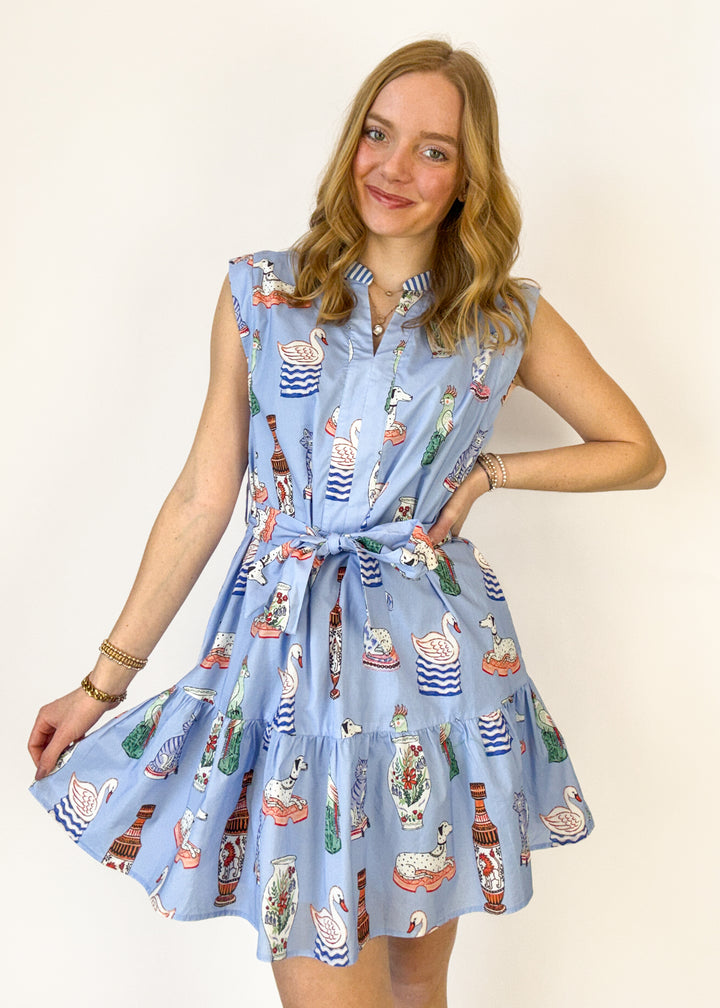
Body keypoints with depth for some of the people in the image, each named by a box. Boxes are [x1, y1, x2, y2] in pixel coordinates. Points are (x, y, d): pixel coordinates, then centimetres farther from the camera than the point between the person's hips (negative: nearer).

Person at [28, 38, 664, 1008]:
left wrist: (491, 469, -2)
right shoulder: (259, 293, 2)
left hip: (436, 660, 1)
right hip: (289, 656, 0)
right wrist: (105, 679, 4)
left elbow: (639, 453, 13)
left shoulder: (510, 318, 2)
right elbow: (202, 499, 3)